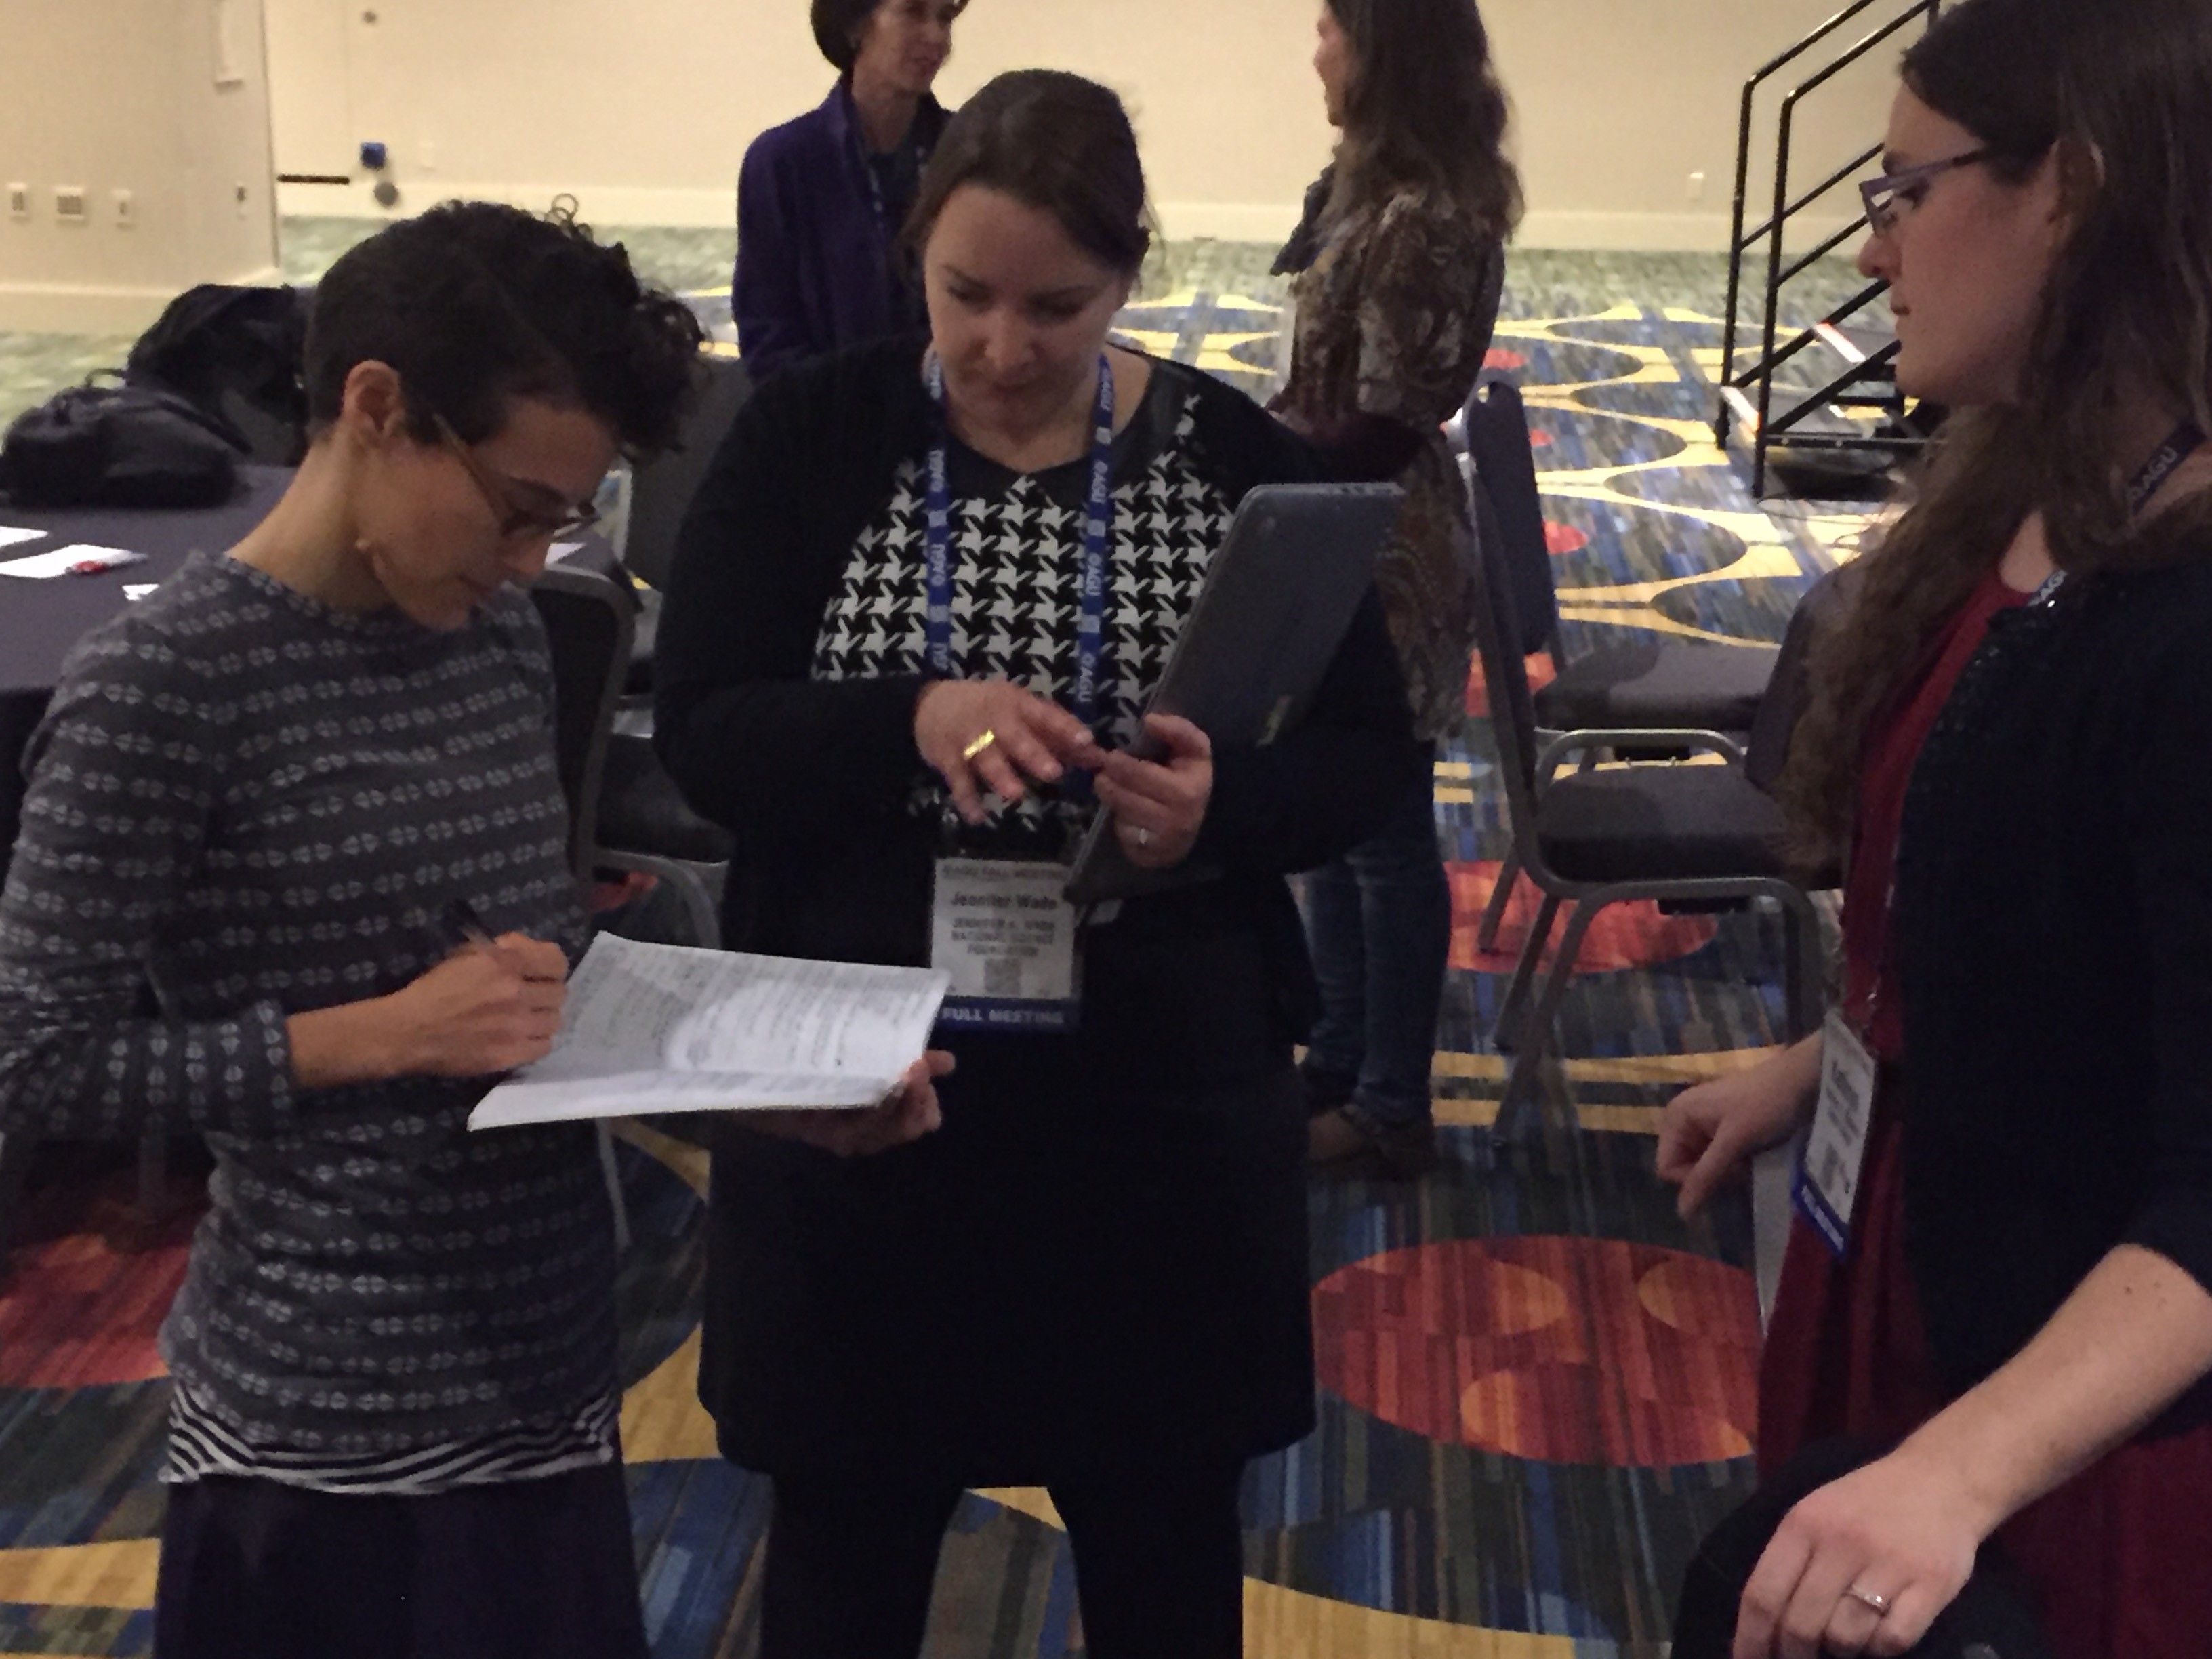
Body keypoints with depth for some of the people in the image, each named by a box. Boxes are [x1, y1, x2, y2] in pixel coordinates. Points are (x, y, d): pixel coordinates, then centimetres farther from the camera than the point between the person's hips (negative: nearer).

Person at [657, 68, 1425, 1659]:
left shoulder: (1239, 460, -4)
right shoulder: (810, 438, -4)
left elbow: (1377, 751, -1)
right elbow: (700, 735, -10)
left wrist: (1230, 803, -22)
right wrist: (911, 720, -28)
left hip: (1160, 1102, 0)